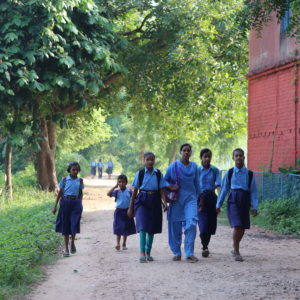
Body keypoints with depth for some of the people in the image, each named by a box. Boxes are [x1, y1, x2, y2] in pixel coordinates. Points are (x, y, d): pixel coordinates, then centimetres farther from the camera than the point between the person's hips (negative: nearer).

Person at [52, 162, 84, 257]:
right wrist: (55, 206, 3)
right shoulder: (64, 180, 1)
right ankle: (66, 248, 12)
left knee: (74, 224, -12)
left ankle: (72, 242, 15)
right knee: (65, 225, 4)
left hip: (76, 203, 0)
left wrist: (80, 204, 7)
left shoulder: (80, 180, 6)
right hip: (65, 202, 0)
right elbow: (60, 193, 5)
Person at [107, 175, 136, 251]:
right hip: (119, 211, -1)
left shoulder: (129, 191, -3)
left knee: (126, 229, 10)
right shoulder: (117, 191, -2)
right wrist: (115, 186, -11)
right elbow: (108, 194, -15)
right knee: (118, 228, -6)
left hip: (127, 211, 1)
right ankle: (118, 244, -5)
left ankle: (124, 244, 22)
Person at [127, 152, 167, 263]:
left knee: (152, 228, 8)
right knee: (142, 226, -16)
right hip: (142, 201, -3)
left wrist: (165, 202, -15)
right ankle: (142, 253, -20)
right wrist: (130, 208, 5)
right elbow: (135, 191, 4)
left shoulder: (158, 174, 4)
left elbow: (161, 190, 2)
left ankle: (148, 253, 21)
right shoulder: (140, 173, -1)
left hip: (154, 201, 3)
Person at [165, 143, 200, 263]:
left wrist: (198, 197, 21)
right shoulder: (174, 166, -1)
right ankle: (177, 253, 16)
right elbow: (165, 180, 7)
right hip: (176, 199, -1)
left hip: (190, 198, 1)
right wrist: (170, 187, -11)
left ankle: (189, 253, -9)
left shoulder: (194, 166, 7)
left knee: (191, 224, -14)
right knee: (175, 226, 3)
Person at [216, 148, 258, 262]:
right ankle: (237, 252, -7)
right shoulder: (229, 173, 2)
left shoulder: (249, 173, 3)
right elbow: (224, 189, 8)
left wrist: (254, 207, -1)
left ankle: (235, 249, 31)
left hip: (244, 201, 2)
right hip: (233, 200, -2)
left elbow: (253, 191, 4)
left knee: (242, 228, 8)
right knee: (237, 226, -15)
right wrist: (218, 204, 10)